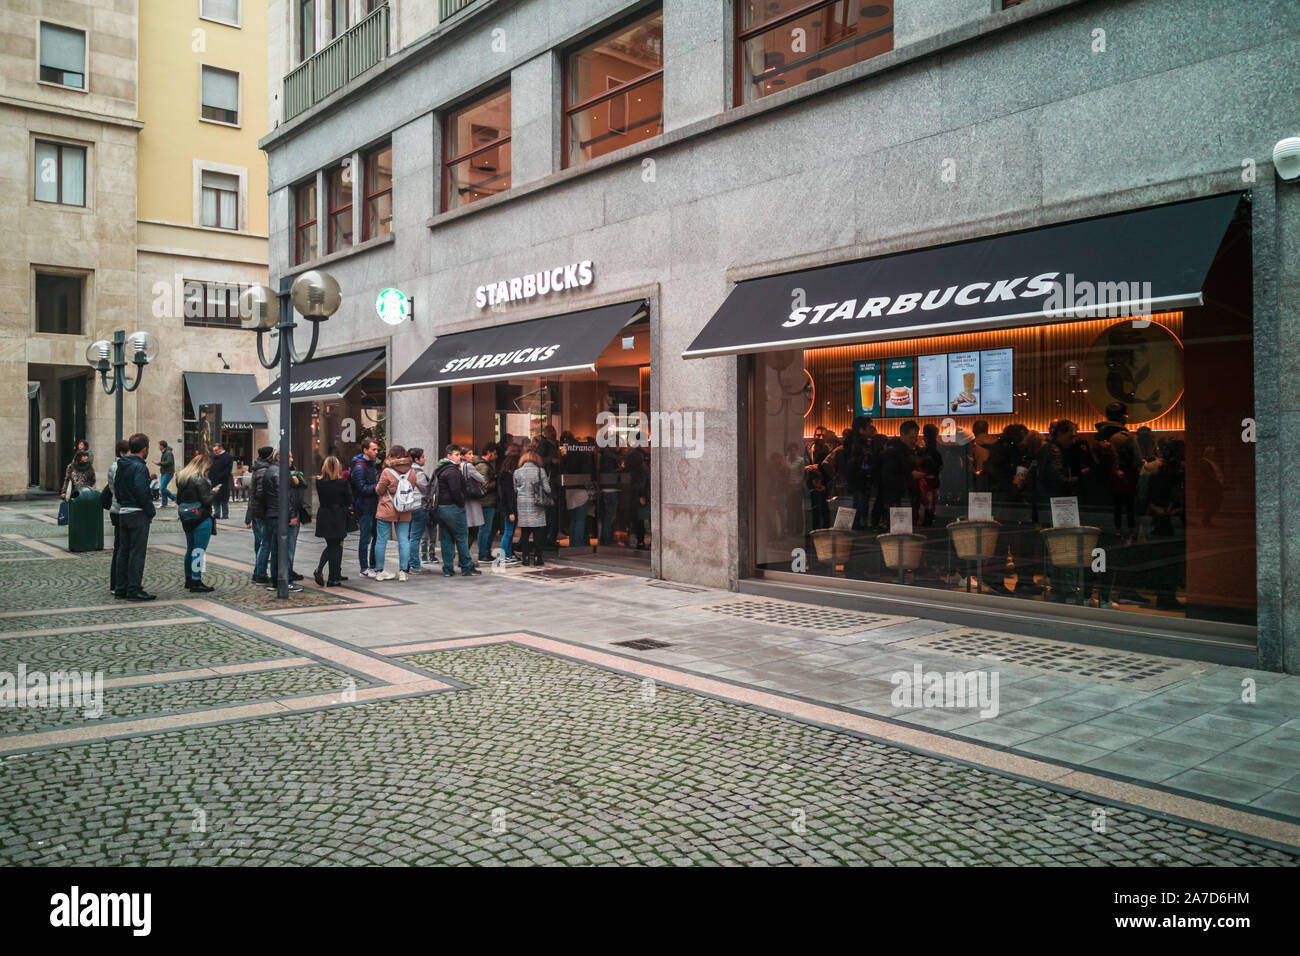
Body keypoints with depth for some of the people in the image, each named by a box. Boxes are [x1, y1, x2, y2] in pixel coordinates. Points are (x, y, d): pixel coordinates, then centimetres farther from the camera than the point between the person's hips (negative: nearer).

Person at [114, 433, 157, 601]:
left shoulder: (121, 466, 12)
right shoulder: (139, 467, -15)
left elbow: (116, 488, 15)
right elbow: (142, 492, -21)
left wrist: (122, 504, 17)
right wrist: (151, 511, -11)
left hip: (122, 513, 9)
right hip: (138, 513, -9)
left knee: (124, 552, 14)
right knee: (137, 553, -4)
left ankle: (121, 589, 19)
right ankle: (134, 590, -3)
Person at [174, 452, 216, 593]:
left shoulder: (181, 478, 12)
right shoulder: (200, 480, -15)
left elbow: (178, 500, 17)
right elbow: (206, 500, -17)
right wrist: (214, 493, -1)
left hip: (186, 519, 9)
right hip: (201, 519, -9)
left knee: (190, 549, 17)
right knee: (199, 549, -6)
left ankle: (188, 579, 25)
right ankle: (196, 582, -7)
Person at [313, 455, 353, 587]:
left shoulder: (319, 482, -3)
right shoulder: (343, 482, -12)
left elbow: (320, 499, 7)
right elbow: (349, 500, -5)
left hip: (323, 517, 4)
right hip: (338, 518, -3)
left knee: (330, 545, 19)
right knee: (336, 547, 5)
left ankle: (319, 569, 0)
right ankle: (333, 579, 7)